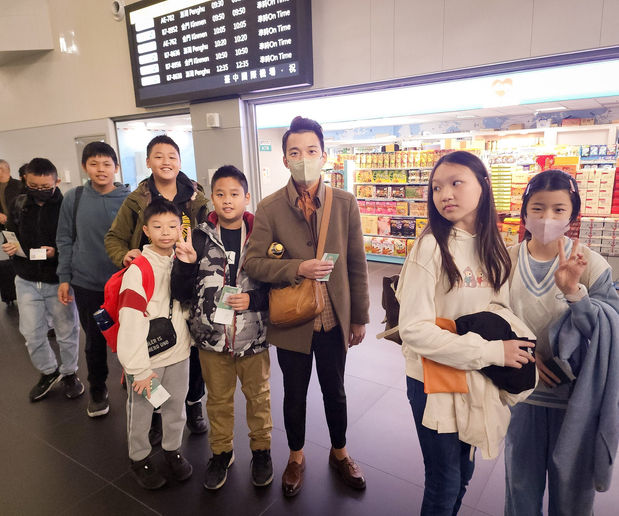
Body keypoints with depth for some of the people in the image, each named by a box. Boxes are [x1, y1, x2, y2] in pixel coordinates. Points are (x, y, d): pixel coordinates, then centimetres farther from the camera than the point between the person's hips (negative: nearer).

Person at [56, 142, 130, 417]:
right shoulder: (73, 198, -1)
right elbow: (65, 240, 5)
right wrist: (64, 277, 3)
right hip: (86, 283, 2)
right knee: (94, 339, 14)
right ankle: (97, 391, 35)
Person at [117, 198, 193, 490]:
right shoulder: (138, 270, -18)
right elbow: (131, 323, -20)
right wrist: (139, 368, -19)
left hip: (178, 352, 5)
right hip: (146, 358, -5)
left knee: (176, 407, 19)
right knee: (140, 411, 13)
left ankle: (172, 449, 42)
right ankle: (139, 458, 37)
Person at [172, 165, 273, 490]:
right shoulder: (199, 238, -4)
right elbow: (181, 293, -2)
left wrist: (253, 299, -19)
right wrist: (185, 264, -18)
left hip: (253, 337, -1)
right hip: (211, 338, 1)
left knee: (258, 396, 18)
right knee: (218, 399, 20)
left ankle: (261, 449, 42)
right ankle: (221, 452, 44)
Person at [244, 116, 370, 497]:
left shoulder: (346, 203, -5)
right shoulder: (269, 208, -8)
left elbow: (357, 265, -1)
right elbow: (253, 262, -10)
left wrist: (360, 317, 2)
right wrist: (299, 268, -24)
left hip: (335, 320, 1)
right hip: (291, 321, -1)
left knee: (335, 392, 20)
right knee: (295, 395, 18)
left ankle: (340, 452, 47)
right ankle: (297, 457, 44)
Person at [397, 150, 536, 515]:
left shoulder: (494, 248, 0)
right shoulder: (431, 246, -19)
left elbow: (501, 308, 9)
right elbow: (414, 330, -24)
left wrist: (523, 355, -7)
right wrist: (492, 351, -23)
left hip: (478, 376, 6)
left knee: (464, 472, 23)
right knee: (444, 483, 10)